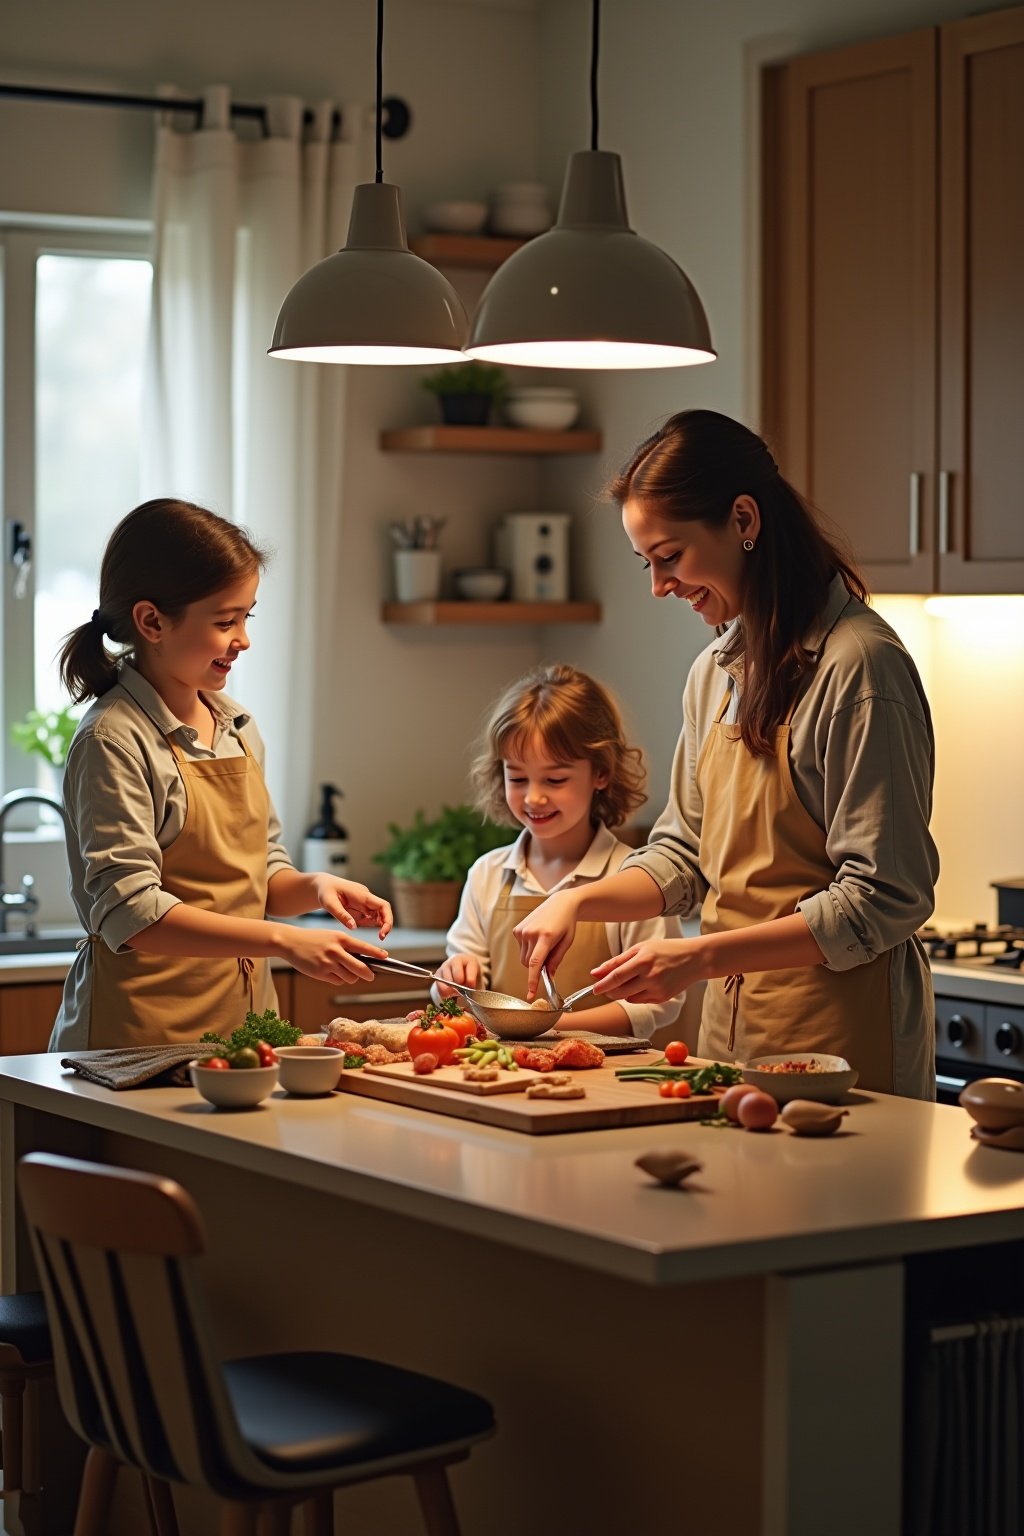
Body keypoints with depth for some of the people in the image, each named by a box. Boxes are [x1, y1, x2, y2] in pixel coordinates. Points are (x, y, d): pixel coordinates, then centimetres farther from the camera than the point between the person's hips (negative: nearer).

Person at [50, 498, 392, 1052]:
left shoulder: (236, 726, 11)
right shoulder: (115, 741, -13)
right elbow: (130, 911, -21)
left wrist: (313, 887, -3)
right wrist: (283, 940, -24)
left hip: (243, 1014, 7)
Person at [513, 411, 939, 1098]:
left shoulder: (857, 665, -16)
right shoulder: (717, 672, 11)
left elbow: (884, 900, -18)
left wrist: (702, 956, -21)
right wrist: (579, 901, 1)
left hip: (838, 1034, -7)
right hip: (731, 1018, 7)